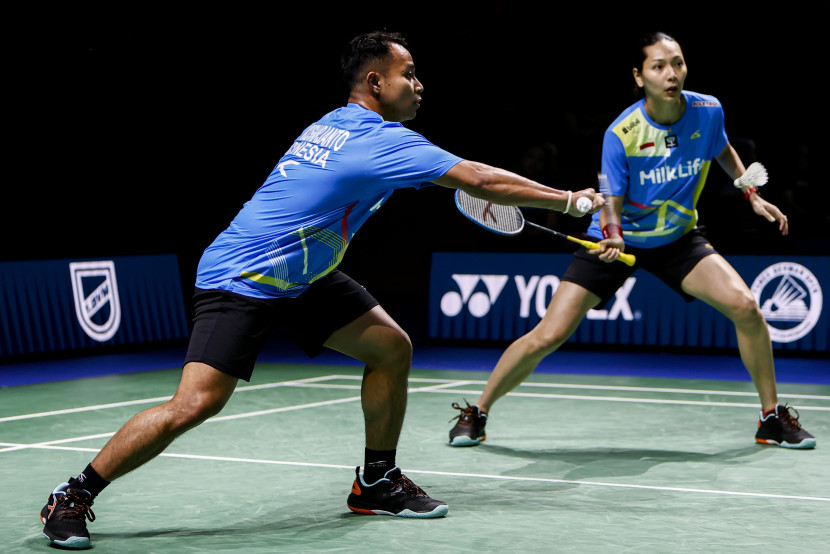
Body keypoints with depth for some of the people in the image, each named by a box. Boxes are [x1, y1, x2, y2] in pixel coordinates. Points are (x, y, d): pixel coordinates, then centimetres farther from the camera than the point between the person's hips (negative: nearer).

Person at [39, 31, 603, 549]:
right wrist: (570, 200, -15)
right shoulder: (381, 140, -22)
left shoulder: (339, 124, 6)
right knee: (195, 403, -20)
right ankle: (73, 498, -5)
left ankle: (376, 481, 21)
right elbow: (480, 179, -23)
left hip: (303, 276, 10)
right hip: (239, 279, -10)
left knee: (392, 347, 6)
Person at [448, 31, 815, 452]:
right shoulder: (621, 133, -24)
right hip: (618, 240, -3)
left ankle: (772, 418, 1)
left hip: (678, 237, 3)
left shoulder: (708, 111, -12)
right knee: (547, 337, -12)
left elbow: (723, 151, 13)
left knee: (745, 307, -19)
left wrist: (752, 195, 6)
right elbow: (611, 203, -17)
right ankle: (477, 412, 10)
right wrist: (613, 236, -37)